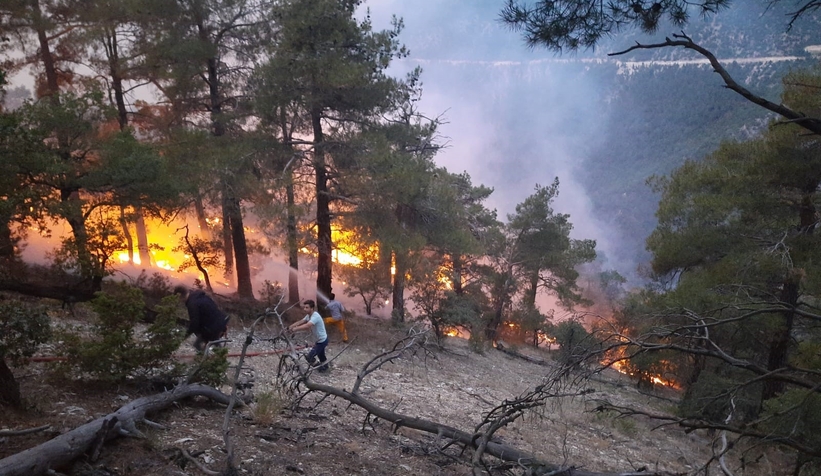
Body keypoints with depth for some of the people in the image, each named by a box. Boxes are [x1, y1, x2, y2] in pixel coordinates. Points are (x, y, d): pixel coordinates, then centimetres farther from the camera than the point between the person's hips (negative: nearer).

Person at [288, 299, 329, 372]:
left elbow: (307, 326, -43)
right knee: (321, 355, 27)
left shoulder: (315, 316, -30)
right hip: (318, 340, 10)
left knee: (309, 357, -9)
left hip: (322, 341, -10)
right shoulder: (309, 315, 2)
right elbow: (300, 322, -1)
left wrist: (295, 329, -40)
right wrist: (290, 327, -15)